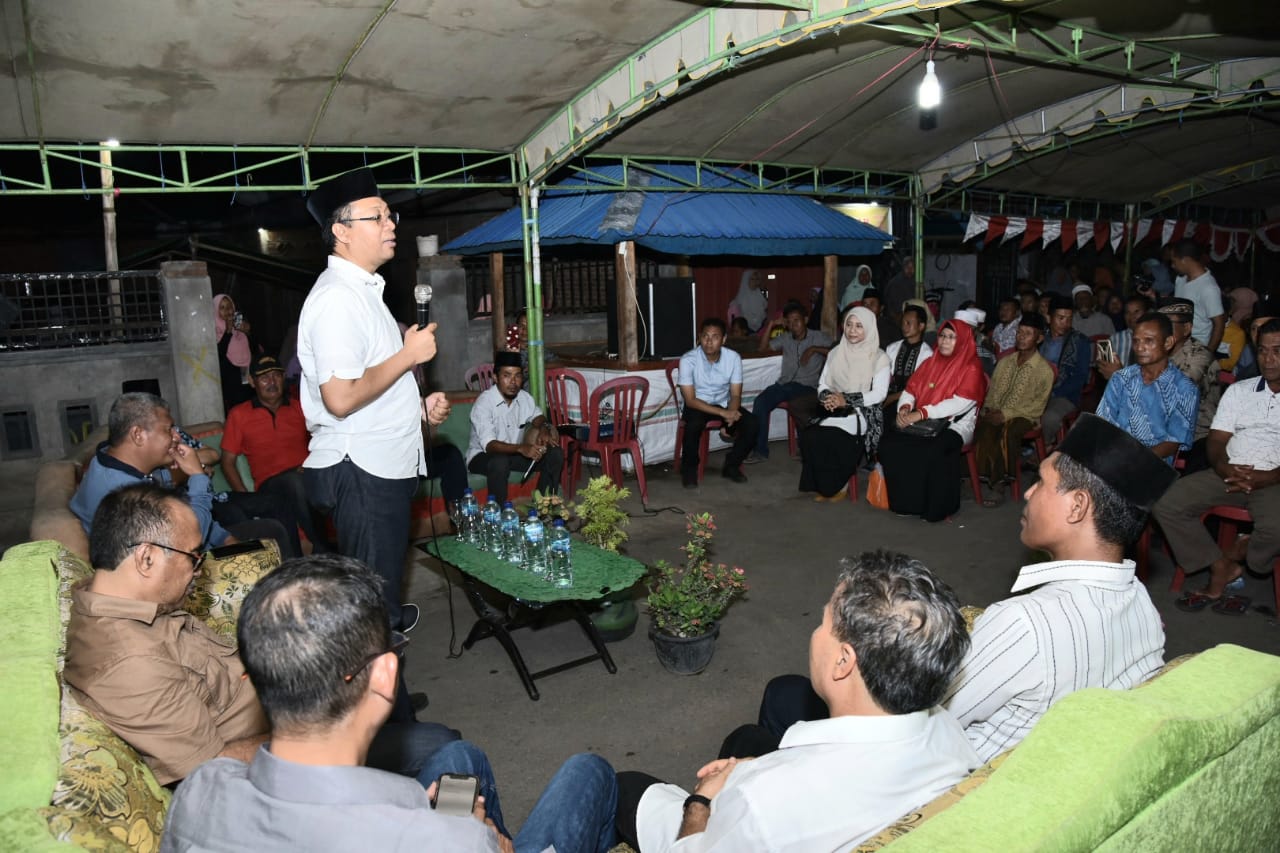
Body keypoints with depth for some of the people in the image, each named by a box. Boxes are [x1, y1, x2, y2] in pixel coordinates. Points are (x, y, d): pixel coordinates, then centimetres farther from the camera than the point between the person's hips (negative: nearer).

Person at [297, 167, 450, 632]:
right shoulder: (336, 298, -18)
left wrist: (418, 404, 11)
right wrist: (409, 355, -17)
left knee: (385, 582, 23)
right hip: (361, 471, -10)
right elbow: (341, 398, -26)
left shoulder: (364, 291, 16)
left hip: (387, 466, 10)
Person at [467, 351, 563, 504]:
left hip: (513, 453, 6)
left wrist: (544, 428, -9)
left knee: (555, 454, -9)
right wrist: (521, 448, -48)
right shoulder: (483, 403, -24)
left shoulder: (524, 397, -5)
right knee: (500, 462, -39)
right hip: (483, 456, -6)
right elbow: (489, 445, -32)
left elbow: (537, 415, 16)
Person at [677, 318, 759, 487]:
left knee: (752, 424, -21)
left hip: (723, 403, 3)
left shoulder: (733, 358, -12)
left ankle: (731, 465, 2)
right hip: (696, 405, -3)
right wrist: (722, 413, -31)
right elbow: (690, 400, -21)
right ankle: (689, 469, -10)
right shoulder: (688, 360, -21)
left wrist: (730, 417, -29)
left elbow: (735, 395, -8)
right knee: (694, 424, -37)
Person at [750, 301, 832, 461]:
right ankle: (759, 449, -22)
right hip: (784, 383, 4)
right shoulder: (785, 338, 21)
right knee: (761, 400, -25)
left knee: (795, 404, -37)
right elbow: (763, 348, 17)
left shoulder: (819, 337, 9)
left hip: (807, 386, -4)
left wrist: (814, 349, -11)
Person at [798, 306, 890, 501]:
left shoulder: (878, 357, 0)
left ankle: (838, 485, -7)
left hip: (863, 413, -4)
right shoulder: (836, 353, 15)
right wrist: (827, 397, -10)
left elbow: (879, 394, -10)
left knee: (831, 436, -32)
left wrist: (847, 400, -20)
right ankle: (823, 485, -8)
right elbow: (822, 384, 13)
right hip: (834, 411, 4)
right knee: (809, 436, -26)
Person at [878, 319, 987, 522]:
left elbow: (961, 403, -17)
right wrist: (904, 408, -14)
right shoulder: (930, 363, 16)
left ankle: (935, 507, -18)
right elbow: (910, 390, 11)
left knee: (933, 450, -37)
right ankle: (903, 501, -12)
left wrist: (920, 413, -24)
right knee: (889, 441, -21)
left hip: (955, 425, -5)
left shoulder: (971, 368, -3)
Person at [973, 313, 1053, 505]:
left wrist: (1006, 415, -17)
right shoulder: (1005, 362, 15)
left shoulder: (1044, 370, -2)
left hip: (1024, 417, -4)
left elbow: (1037, 406, -8)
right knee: (981, 427, -32)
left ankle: (998, 484, -28)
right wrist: (989, 409, -4)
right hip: (998, 413, 4)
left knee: (1007, 431, -38)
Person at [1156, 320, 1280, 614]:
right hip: (1230, 474, 4)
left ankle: (1239, 552, 1)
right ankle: (1221, 567, -6)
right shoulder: (1238, 391, 16)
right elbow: (1217, 440, 9)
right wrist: (1223, 467, -12)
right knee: (1166, 504, -18)